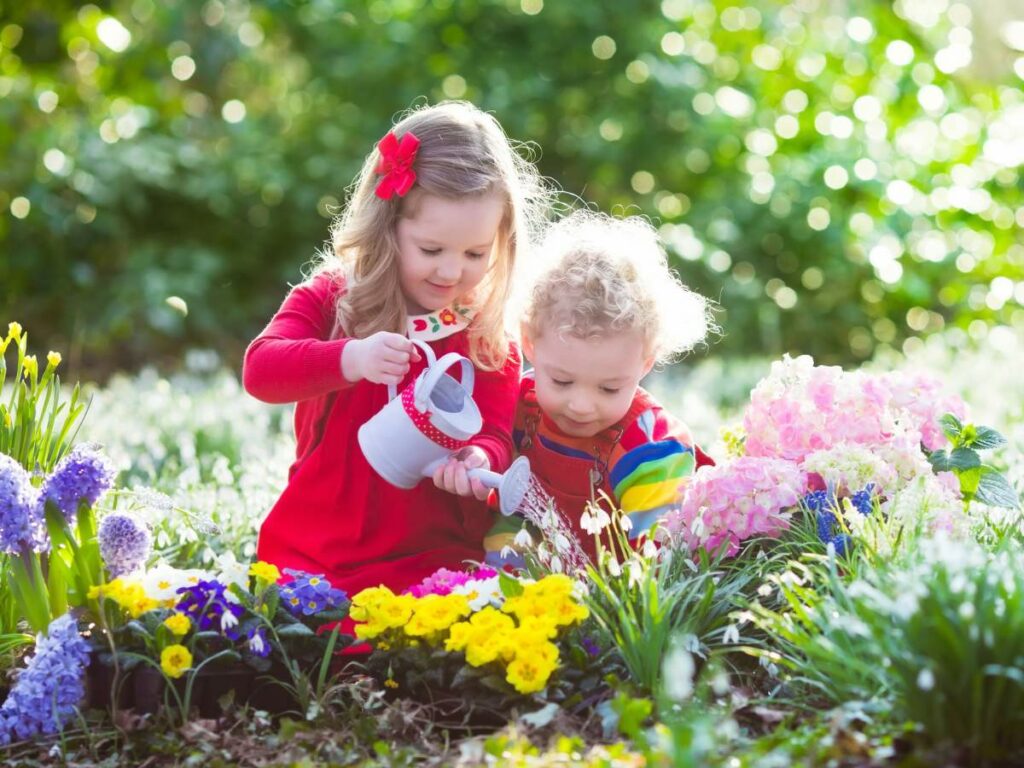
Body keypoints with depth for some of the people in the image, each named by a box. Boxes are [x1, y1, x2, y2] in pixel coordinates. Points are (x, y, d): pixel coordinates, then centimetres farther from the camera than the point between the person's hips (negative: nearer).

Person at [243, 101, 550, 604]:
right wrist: (348, 359, -31)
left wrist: (478, 459, -27)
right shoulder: (329, 298, 3)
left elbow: (495, 433, 0)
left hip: (431, 557, -1)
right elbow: (259, 368, -11)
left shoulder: (492, 344, 4)